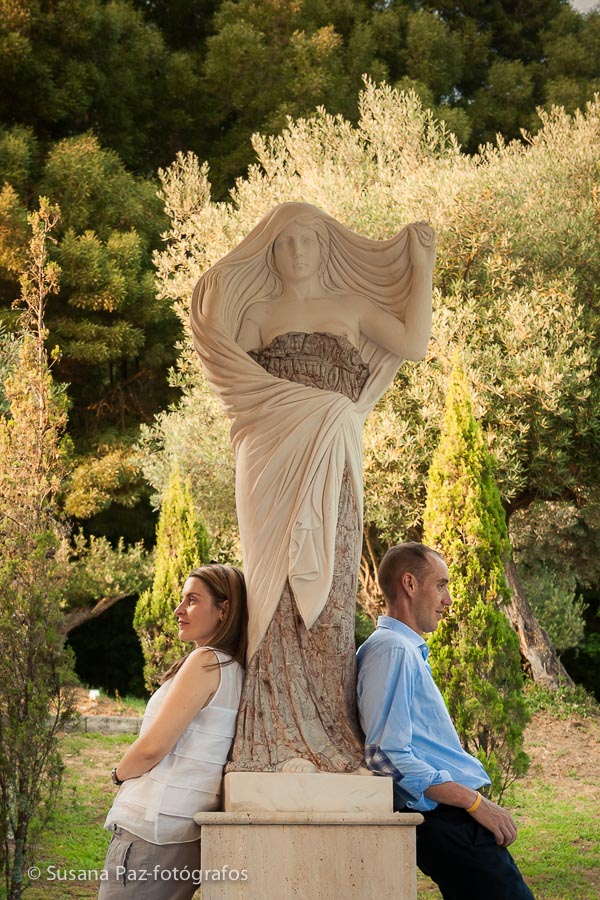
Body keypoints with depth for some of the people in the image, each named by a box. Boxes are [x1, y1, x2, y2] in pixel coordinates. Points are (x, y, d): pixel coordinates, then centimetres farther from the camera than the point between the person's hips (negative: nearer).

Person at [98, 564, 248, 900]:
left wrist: (121, 773, 4)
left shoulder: (206, 662, -12)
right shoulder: (235, 670, 13)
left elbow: (153, 746, -15)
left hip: (154, 827, -9)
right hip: (188, 831, 9)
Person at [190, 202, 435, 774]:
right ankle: (279, 741, -7)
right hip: (273, 465, -1)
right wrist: (213, 296, -3)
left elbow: (413, 344, 6)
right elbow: (222, 363, 1)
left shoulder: (354, 305, 18)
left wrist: (422, 268, 10)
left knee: (329, 589, -5)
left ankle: (328, 736, -4)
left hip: (333, 466, 1)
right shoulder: (257, 311, 15)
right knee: (279, 587, -7)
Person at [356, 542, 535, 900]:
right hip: (447, 819, -10)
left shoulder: (409, 651, 20)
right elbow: (389, 755, -20)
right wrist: (475, 802, -17)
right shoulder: (393, 649, -12)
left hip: (456, 816, 10)